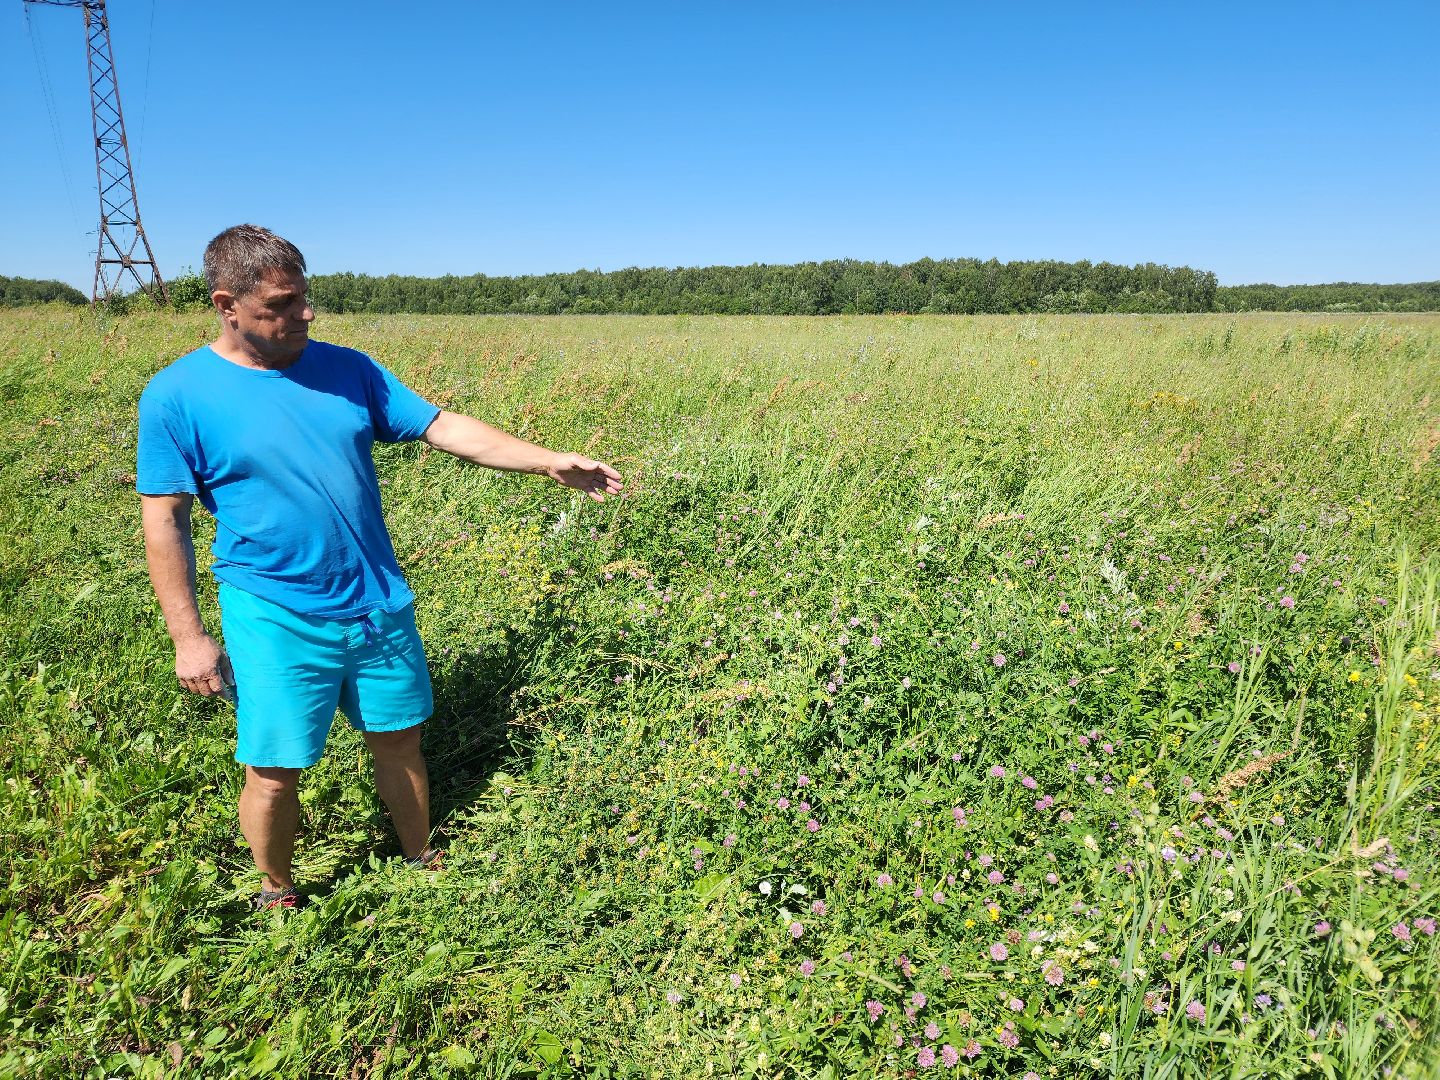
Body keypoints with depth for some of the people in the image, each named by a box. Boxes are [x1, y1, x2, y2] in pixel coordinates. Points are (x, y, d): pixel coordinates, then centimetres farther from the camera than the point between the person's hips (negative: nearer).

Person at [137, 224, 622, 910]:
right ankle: (276, 896, 36)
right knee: (275, 772, 7)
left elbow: (446, 429, 0)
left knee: (400, 740, 16)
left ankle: (421, 861, 40)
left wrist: (551, 462, -7)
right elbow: (164, 523, -4)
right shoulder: (177, 395, -7)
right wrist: (188, 637, -6)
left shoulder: (346, 369, 2)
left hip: (379, 604, 4)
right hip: (278, 622, -3)